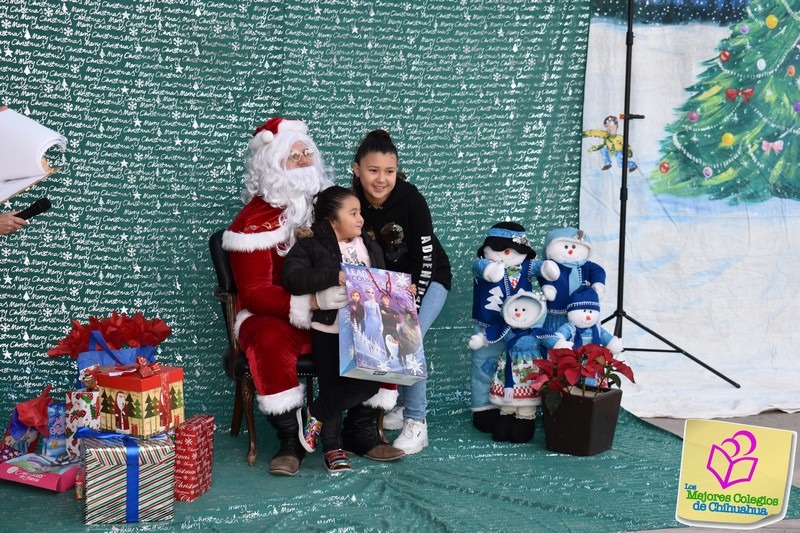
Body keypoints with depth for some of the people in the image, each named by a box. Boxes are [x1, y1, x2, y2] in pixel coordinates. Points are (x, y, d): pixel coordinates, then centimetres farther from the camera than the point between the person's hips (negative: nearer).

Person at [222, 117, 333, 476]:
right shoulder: (256, 219, -7)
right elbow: (254, 292, -14)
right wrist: (305, 305, -29)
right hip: (274, 316, -4)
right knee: (271, 341, -37)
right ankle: (291, 440, -21)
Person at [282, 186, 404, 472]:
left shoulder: (371, 247, 17)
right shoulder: (310, 246, -3)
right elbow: (292, 278, -20)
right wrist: (335, 275, -26)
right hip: (329, 332, -5)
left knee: (371, 381, -9)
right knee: (333, 385, -12)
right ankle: (332, 445, 15)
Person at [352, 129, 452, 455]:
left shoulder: (410, 199, -25)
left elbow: (425, 259, -23)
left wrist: (413, 308, -26)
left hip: (427, 279, -4)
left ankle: (416, 422, -9)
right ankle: (398, 406, 13)